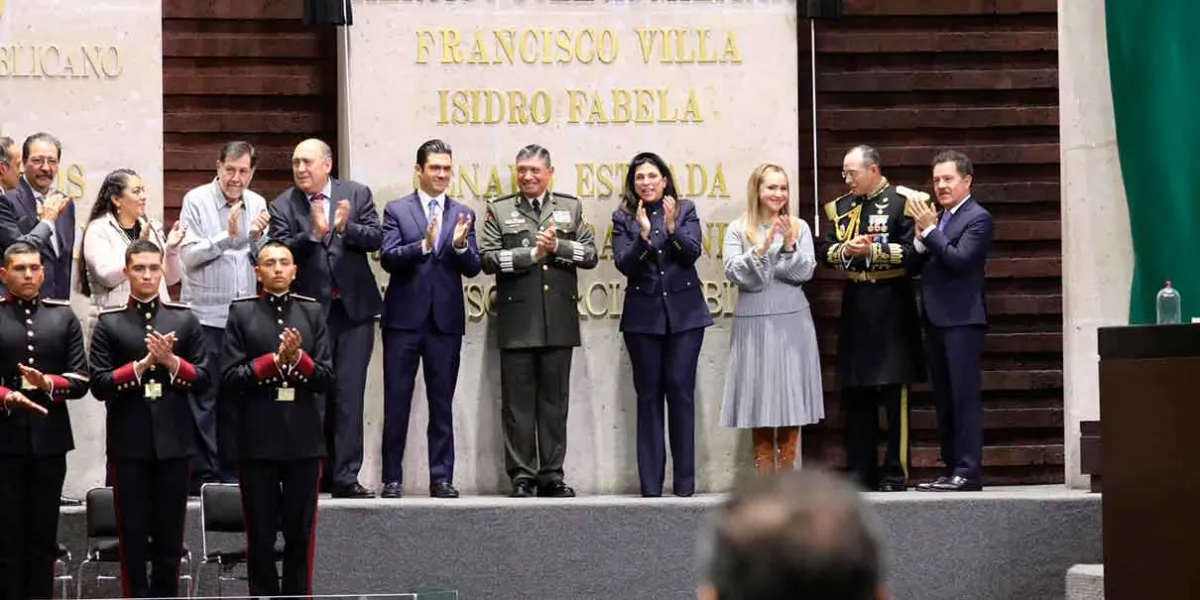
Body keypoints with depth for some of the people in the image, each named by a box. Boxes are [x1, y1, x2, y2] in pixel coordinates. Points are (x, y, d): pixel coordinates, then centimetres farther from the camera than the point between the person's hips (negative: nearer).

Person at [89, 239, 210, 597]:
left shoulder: (185, 320, 7)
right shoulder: (109, 323, 3)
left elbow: (203, 380, 5)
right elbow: (99, 385, -4)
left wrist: (170, 361, -12)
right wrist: (142, 363, -14)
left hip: (174, 441, 1)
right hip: (128, 443, -1)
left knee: (170, 533, 7)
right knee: (133, 533, 3)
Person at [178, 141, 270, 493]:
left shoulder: (256, 204, 11)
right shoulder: (196, 201, -2)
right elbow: (188, 256, -8)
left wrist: (257, 237, -8)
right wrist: (228, 237, -15)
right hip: (206, 315, -4)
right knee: (204, 399, -2)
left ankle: (232, 473, 13)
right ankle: (203, 474, 2)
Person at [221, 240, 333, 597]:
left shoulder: (312, 312, 9)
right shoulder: (241, 312, 3)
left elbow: (326, 379, 3)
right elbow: (231, 377, -5)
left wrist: (298, 359, -14)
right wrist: (274, 360, -15)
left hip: (303, 438, 2)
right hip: (257, 439, -2)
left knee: (300, 534, 5)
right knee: (261, 536, 4)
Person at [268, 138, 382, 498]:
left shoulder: (357, 195, 5)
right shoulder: (282, 206, 2)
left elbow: (375, 238, -3)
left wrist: (347, 228, -20)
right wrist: (314, 234, -24)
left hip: (354, 307, 1)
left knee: (349, 394, 0)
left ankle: (346, 476, 2)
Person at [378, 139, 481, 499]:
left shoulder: (462, 215, 9)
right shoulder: (397, 210, 3)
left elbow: (472, 268, 3)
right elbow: (388, 258, -9)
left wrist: (460, 245, -18)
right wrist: (424, 244, -24)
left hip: (445, 320, 2)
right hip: (404, 318, -2)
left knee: (442, 403, 5)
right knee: (397, 401, 1)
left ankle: (442, 479, 9)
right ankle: (391, 478, 7)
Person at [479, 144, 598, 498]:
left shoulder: (570, 209, 12)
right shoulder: (500, 211, 7)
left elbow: (590, 255, 5)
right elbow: (487, 258, -5)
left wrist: (557, 246, -10)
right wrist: (532, 253, -11)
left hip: (559, 321, 2)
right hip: (517, 322, -2)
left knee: (555, 401, 5)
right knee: (518, 403, 0)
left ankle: (552, 475, 11)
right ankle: (522, 476, 5)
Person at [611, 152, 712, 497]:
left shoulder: (685, 210, 6)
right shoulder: (623, 219, 5)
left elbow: (692, 253, -5)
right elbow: (624, 264, -5)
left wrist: (672, 227, -21)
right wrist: (644, 235, -20)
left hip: (685, 313, 0)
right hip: (644, 316, 0)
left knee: (681, 390, -4)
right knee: (648, 394, 1)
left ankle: (685, 480, 0)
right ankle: (651, 482, 3)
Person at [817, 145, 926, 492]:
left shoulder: (902, 202, -4)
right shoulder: (841, 207, 14)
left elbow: (913, 253, -11)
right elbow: (825, 253, 10)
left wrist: (873, 250, -18)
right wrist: (846, 250, -10)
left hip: (892, 309, -6)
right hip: (855, 309, 6)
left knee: (895, 395, -4)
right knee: (855, 396, 7)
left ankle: (896, 474, 0)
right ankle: (861, 473, 13)